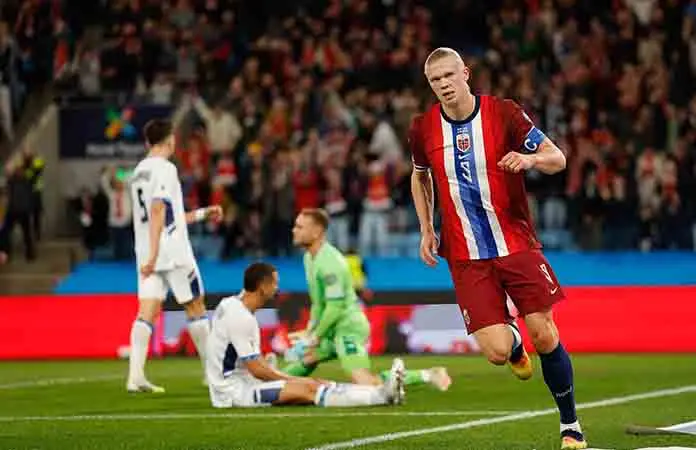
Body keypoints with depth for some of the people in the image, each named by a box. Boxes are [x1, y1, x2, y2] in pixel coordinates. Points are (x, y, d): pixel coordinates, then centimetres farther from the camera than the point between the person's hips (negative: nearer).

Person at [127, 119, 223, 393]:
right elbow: (157, 211, -20)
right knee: (195, 307, 6)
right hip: (174, 252, -7)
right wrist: (154, 254, -26)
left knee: (146, 313, -2)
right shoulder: (165, 169, -10)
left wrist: (201, 214, 33)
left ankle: (135, 376, -14)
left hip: (147, 254, 7)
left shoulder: (138, 172, 16)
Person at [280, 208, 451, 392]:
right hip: (333, 329, 10)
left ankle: (427, 375, -15)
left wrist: (316, 337, -12)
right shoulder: (309, 257, 12)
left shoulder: (329, 261, -20)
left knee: (365, 383, -19)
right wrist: (309, 331, 14)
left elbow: (335, 307, -21)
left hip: (349, 329, -10)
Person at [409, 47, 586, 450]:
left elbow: (558, 159, -4)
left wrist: (530, 159, -26)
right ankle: (511, 336, 29)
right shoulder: (423, 129, 0)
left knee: (545, 338, -6)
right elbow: (420, 176, 20)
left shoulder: (504, 114, -8)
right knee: (497, 352, -11)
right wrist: (427, 229, 10)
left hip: (517, 245, -1)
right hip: (467, 257, 1)